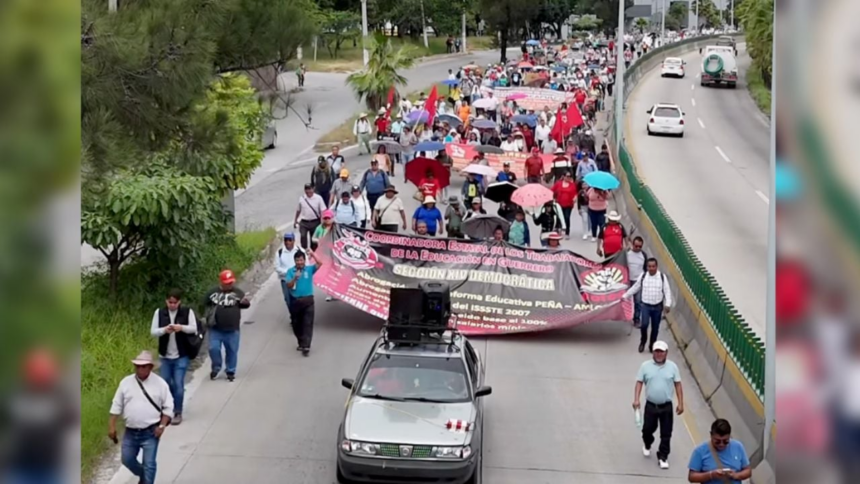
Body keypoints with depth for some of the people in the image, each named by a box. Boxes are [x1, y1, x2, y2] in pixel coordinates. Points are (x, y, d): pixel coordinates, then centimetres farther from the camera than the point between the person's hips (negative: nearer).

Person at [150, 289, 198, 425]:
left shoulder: (187, 312, -5)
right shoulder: (159, 312, 0)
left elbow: (194, 328, -8)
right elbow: (153, 331, -4)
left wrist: (182, 327, -27)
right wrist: (164, 330, -24)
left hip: (182, 356, -3)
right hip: (165, 356, 3)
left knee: (178, 384, -8)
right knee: (166, 383, 12)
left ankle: (178, 413, 3)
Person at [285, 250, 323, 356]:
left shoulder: (309, 269, 0)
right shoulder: (291, 271, 0)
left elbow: (320, 264, -16)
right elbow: (288, 286, -6)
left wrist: (312, 255, -28)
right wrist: (295, 278, -24)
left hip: (308, 300, -2)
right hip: (296, 300, 2)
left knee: (307, 324, -8)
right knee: (297, 324, 13)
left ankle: (306, 346, -12)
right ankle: (301, 343, 32)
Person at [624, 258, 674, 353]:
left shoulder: (662, 277, -5)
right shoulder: (643, 276, -2)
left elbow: (667, 291, -6)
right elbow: (635, 288, 11)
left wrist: (667, 304, -17)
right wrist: (625, 296, 13)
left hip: (657, 307, 0)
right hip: (645, 305, 0)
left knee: (655, 327, 8)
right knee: (644, 324, -15)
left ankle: (652, 345, 26)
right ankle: (642, 342, 11)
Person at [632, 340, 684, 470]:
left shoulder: (672, 366, -3)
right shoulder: (645, 366, -4)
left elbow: (678, 385, 1)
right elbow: (639, 383, -3)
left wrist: (680, 403, -3)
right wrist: (636, 399, -14)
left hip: (666, 406, 0)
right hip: (650, 405, 0)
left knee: (666, 433, 2)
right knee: (647, 429, 13)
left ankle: (663, 457, 15)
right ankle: (647, 445, 44)